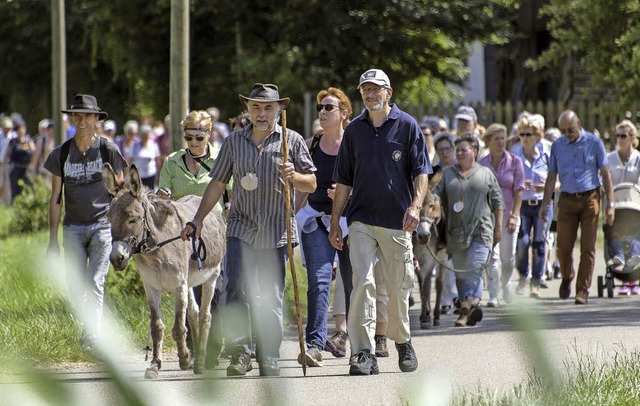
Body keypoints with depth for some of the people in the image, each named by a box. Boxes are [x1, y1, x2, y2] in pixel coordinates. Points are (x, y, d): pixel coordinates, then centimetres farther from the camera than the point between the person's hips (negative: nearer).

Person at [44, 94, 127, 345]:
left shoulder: (108, 151, 0)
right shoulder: (61, 154, 5)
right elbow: (56, 198, 10)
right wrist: (53, 239, 7)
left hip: (103, 225, -3)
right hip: (73, 228, 3)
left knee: (95, 282, -15)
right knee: (76, 290, 2)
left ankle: (93, 334, -17)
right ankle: (91, 322, 25)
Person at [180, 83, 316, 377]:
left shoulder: (292, 141, 7)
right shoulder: (234, 142, 12)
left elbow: (311, 184, 7)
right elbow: (217, 184, 16)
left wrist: (294, 176, -14)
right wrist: (197, 220, 11)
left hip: (277, 231, -1)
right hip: (241, 228, 1)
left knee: (270, 297, 1)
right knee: (237, 288, -14)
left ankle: (269, 360, 8)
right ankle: (239, 353, -9)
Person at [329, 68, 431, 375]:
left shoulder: (407, 126, 2)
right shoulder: (354, 130, 10)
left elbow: (421, 171, -2)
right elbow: (344, 180, 14)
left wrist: (416, 205, -19)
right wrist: (335, 221, 9)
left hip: (397, 221, -1)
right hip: (361, 220, 1)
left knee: (398, 287, 6)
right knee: (363, 283, -12)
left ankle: (402, 342, 30)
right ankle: (363, 353, -15)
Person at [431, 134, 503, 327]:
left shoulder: (486, 174, 7)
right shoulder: (448, 174, 14)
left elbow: (497, 202, 8)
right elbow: (437, 193, 9)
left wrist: (498, 227, 3)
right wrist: (436, 209, -11)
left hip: (481, 231, -4)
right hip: (455, 231, 4)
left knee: (473, 270, -13)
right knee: (460, 273, 5)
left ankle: (468, 307, -17)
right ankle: (473, 309, 13)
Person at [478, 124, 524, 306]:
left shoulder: (514, 162, 0)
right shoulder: (481, 163, 2)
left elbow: (518, 190, -4)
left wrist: (514, 216, -12)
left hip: (508, 213, 0)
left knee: (508, 258, 5)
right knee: (491, 256, -10)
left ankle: (505, 282, 36)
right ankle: (493, 296, -7)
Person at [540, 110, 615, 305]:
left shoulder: (594, 142, 1)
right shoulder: (557, 146, 9)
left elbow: (605, 174, 2)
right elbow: (552, 176, 14)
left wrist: (610, 204, -4)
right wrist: (545, 203, 5)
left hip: (589, 199, -2)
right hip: (567, 199, 2)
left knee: (588, 248, -4)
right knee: (563, 246, -3)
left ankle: (583, 289, 2)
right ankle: (567, 277, 25)